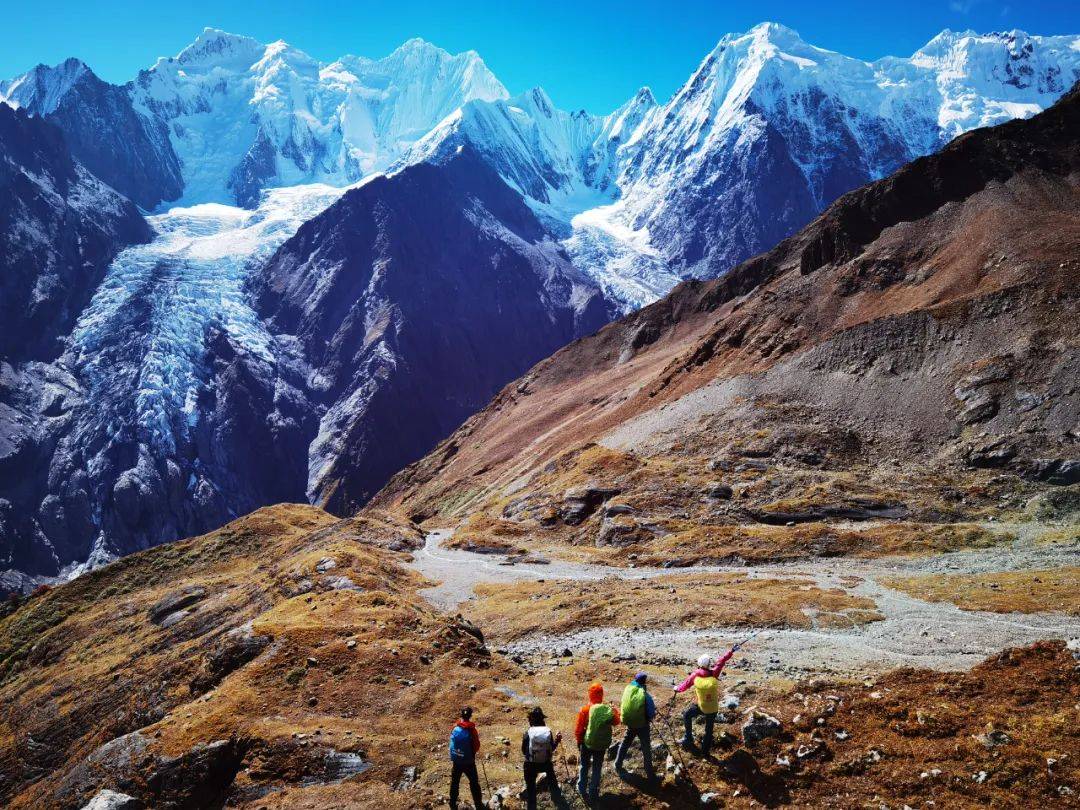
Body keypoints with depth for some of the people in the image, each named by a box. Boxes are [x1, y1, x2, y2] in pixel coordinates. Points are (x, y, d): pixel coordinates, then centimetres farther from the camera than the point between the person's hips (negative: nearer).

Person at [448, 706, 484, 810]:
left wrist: (452, 760, 7)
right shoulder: (472, 730, -16)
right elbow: (477, 747, -8)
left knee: (454, 783, 17)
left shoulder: (456, 730, -13)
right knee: (474, 783, 14)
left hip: (457, 761, 1)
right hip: (469, 761, -1)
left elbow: (452, 747, -6)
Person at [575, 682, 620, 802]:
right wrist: (616, 712, 21)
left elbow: (578, 730, -13)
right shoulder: (608, 709, -15)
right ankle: (593, 793, 26)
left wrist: (579, 741, 5)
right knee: (597, 768, 18)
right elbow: (616, 722, 4)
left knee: (584, 766, 23)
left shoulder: (585, 710, -21)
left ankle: (582, 788, 35)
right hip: (602, 744, 1)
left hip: (587, 743, -1)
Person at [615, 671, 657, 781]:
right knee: (646, 749, 9)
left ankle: (618, 765, 39)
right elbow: (651, 713, -16)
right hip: (642, 725, -4)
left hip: (629, 723, 4)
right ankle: (650, 775, 15)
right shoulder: (645, 695, -24)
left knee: (625, 743, 26)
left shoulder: (628, 689, -11)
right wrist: (649, 717, 5)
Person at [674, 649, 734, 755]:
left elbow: (685, 685, 1)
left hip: (701, 707, -1)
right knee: (709, 729, 18)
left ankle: (688, 738, 24)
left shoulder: (695, 675, -12)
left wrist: (677, 689, 21)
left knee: (687, 715, 26)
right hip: (713, 708, 1)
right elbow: (722, 661, -5)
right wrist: (731, 651, 3)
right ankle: (705, 750, 27)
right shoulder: (713, 674, -13)